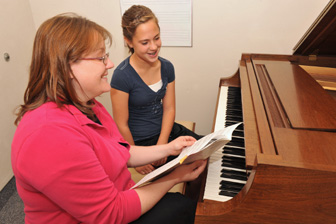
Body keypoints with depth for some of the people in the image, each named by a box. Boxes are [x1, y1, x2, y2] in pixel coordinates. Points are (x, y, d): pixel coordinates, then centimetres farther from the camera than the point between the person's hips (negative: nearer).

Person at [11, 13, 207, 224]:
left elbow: (120, 154, 8)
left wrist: (168, 149, -2)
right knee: (188, 207, -14)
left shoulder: (85, 106, 1)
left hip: (118, 199, 8)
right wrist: (175, 177, -18)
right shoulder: (50, 136, -32)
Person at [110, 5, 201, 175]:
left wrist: (162, 144, -10)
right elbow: (122, 125, -15)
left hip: (165, 130, 6)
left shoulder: (166, 67, -2)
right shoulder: (122, 76, -20)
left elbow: (169, 108, -1)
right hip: (139, 141, -5)